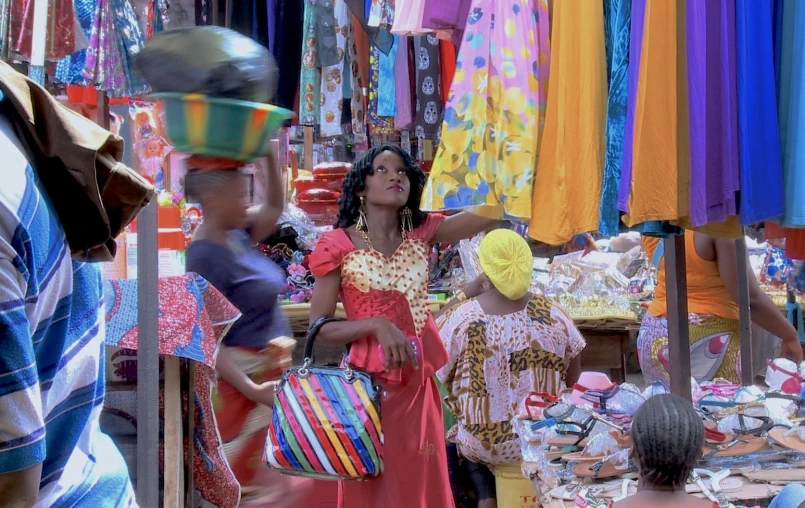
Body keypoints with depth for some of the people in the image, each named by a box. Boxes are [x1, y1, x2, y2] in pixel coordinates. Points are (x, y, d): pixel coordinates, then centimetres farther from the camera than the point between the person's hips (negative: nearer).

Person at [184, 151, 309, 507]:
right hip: (243, 378, -9)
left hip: (271, 371, 9)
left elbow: (275, 205, 18)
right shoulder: (204, 257, -21)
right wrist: (251, 389, -27)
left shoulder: (236, 235, 3)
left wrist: (270, 156, 2)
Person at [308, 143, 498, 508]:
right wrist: (376, 325, -21)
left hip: (418, 382, 4)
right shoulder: (338, 245, -8)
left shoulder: (422, 233, 2)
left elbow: (492, 211, -11)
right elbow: (319, 328, -10)